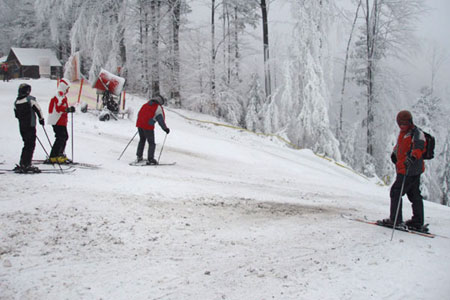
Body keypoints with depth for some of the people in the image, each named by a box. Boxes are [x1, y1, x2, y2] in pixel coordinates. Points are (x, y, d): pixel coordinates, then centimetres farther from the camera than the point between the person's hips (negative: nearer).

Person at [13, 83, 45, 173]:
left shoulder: (16, 102, 8)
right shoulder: (30, 99, -11)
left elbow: (16, 114, 14)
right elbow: (38, 109, -8)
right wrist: (41, 119, 6)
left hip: (21, 126, 7)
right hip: (30, 126, -7)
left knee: (27, 144, 16)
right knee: (30, 145, -4)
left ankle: (23, 164, 15)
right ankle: (25, 165, -10)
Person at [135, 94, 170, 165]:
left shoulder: (146, 105, 19)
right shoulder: (158, 107, -2)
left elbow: (139, 114, 26)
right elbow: (160, 119, -11)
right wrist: (165, 128, -8)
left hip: (139, 124, 7)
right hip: (148, 127, -7)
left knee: (142, 140, 23)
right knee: (151, 143, 2)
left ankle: (139, 157, 25)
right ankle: (150, 159, -3)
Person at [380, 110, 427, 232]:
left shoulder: (417, 133, -14)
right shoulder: (403, 132, 14)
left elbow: (419, 146, -33)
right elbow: (399, 144, 33)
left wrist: (413, 156, -50)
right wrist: (394, 152, 18)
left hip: (409, 170, -9)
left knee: (396, 192, -5)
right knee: (414, 195, 14)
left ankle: (395, 220, 1)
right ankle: (418, 223, 22)